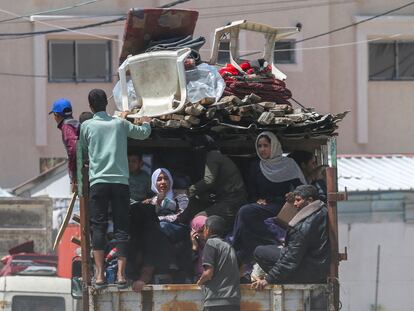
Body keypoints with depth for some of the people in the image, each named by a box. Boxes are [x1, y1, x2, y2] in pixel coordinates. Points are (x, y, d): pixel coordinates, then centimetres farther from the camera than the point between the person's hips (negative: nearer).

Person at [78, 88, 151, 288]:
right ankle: (121, 274, -4)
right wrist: (146, 123, 49)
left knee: (98, 228, 0)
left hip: (98, 181, -1)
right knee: (121, 229, 3)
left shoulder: (87, 126, 4)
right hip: (120, 181, 1)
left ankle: (99, 274, -9)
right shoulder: (120, 123, 9)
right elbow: (143, 133, 26)